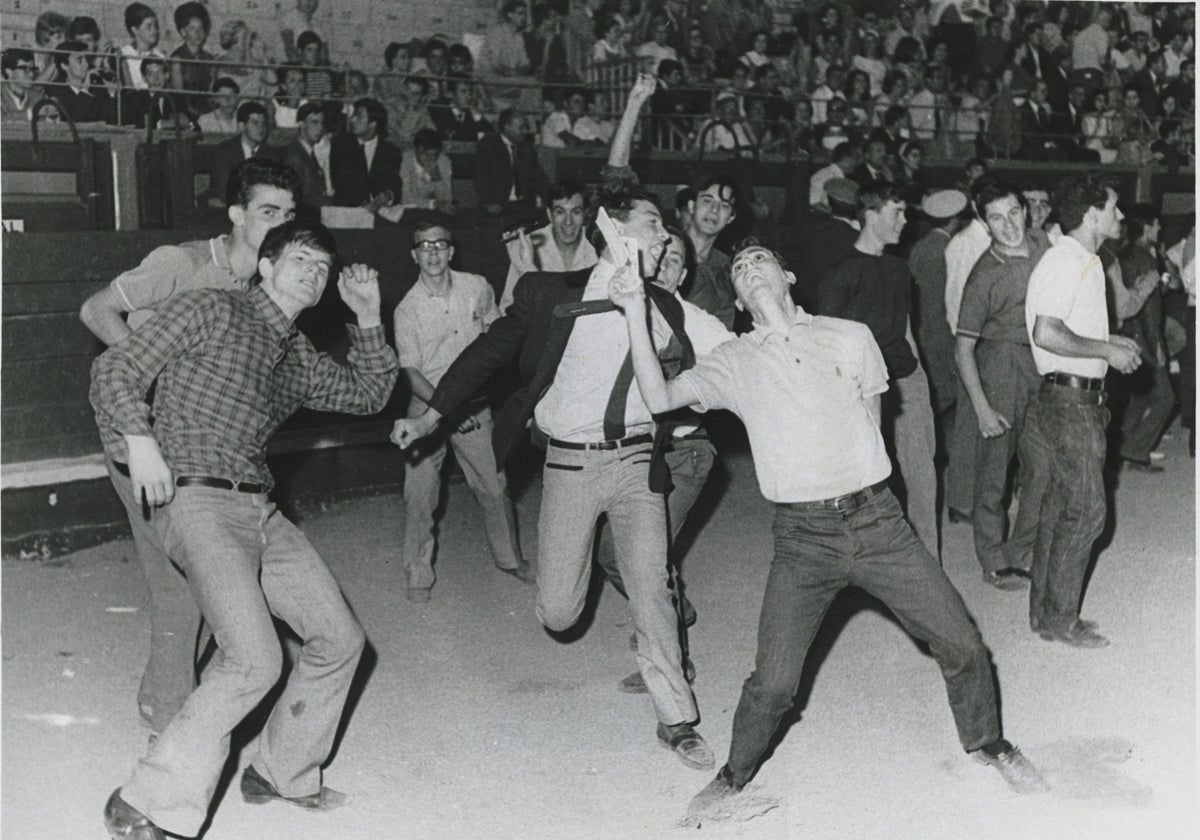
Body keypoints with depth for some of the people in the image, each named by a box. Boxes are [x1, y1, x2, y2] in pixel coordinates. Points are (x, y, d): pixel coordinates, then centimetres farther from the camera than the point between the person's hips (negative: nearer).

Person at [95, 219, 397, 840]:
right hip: (197, 502, -8)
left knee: (339, 639, 7)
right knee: (255, 660, -23)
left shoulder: (297, 356, 20)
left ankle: (282, 774, 26)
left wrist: (367, 317, 17)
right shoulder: (211, 310, -1)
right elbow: (114, 371, -3)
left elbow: (368, 394, 27)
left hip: (260, 509, 8)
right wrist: (137, 438, -19)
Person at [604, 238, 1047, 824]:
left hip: (878, 521, 1)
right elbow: (659, 397, -5)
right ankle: (734, 776, 24)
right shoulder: (733, 362, 5)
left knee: (962, 647, 4)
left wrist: (853, 486, 9)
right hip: (803, 538, -1)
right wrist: (635, 314, -7)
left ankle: (987, 743, 33)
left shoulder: (851, 337, 7)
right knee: (772, 684, -5)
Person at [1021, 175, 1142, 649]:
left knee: (1059, 509, 13)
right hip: (1070, 400, -10)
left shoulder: (1084, 263, 16)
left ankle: (1046, 611, 20)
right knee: (1084, 511, -5)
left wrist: (1111, 343, 14)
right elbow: (1047, 334, -27)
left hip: (1080, 400, 10)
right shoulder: (1063, 263, -16)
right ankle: (1059, 621, 4)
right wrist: (1107, 351, -18)